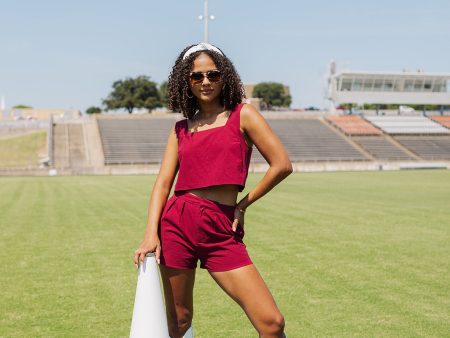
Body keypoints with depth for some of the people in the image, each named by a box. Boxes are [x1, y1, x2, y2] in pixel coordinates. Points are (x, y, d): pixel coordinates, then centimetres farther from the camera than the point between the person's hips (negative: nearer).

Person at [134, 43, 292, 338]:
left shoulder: (242, 115, 4)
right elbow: (163, 182, 5)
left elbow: (282, 165, -2)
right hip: (177, 223, 2)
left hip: (221, 231, -2)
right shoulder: (181, 129, 13)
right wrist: (151, 233, -9)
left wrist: (243, 205, 4)